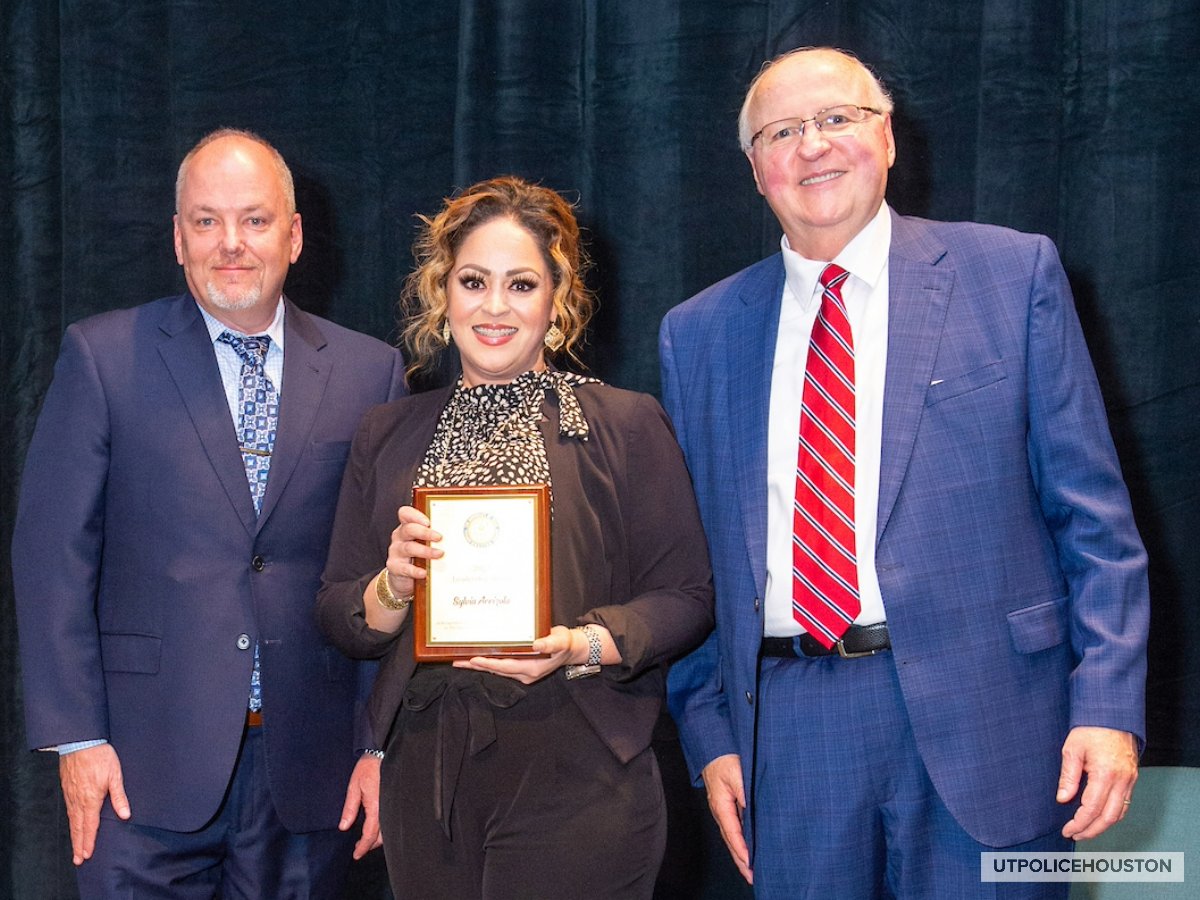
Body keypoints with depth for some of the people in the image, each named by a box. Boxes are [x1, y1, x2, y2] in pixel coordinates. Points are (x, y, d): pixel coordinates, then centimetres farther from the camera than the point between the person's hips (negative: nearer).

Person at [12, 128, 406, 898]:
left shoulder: (371, 372, 4)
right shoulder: (103, 357, 0)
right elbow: (54, 551, -2)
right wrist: (75, 737, -7)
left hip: (309, 766, 2)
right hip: (148, 762, -1)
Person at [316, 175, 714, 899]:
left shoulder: (627, 424, 2)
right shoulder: (388, 436, 12)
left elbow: (686, 597, -3)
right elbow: (337, 618, 11)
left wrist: (581, 645, -19)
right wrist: (392, 587, -10)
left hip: (574, 786, -3)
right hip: (424, 781, 3)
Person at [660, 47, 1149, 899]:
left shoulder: (1013, 273, 2)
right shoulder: (698, 332, 9)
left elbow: (1092, 512, 0)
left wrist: (1108, 704, -7)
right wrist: (709, 732, 5)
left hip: (985, 720, -2)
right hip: (787, 726, 2)